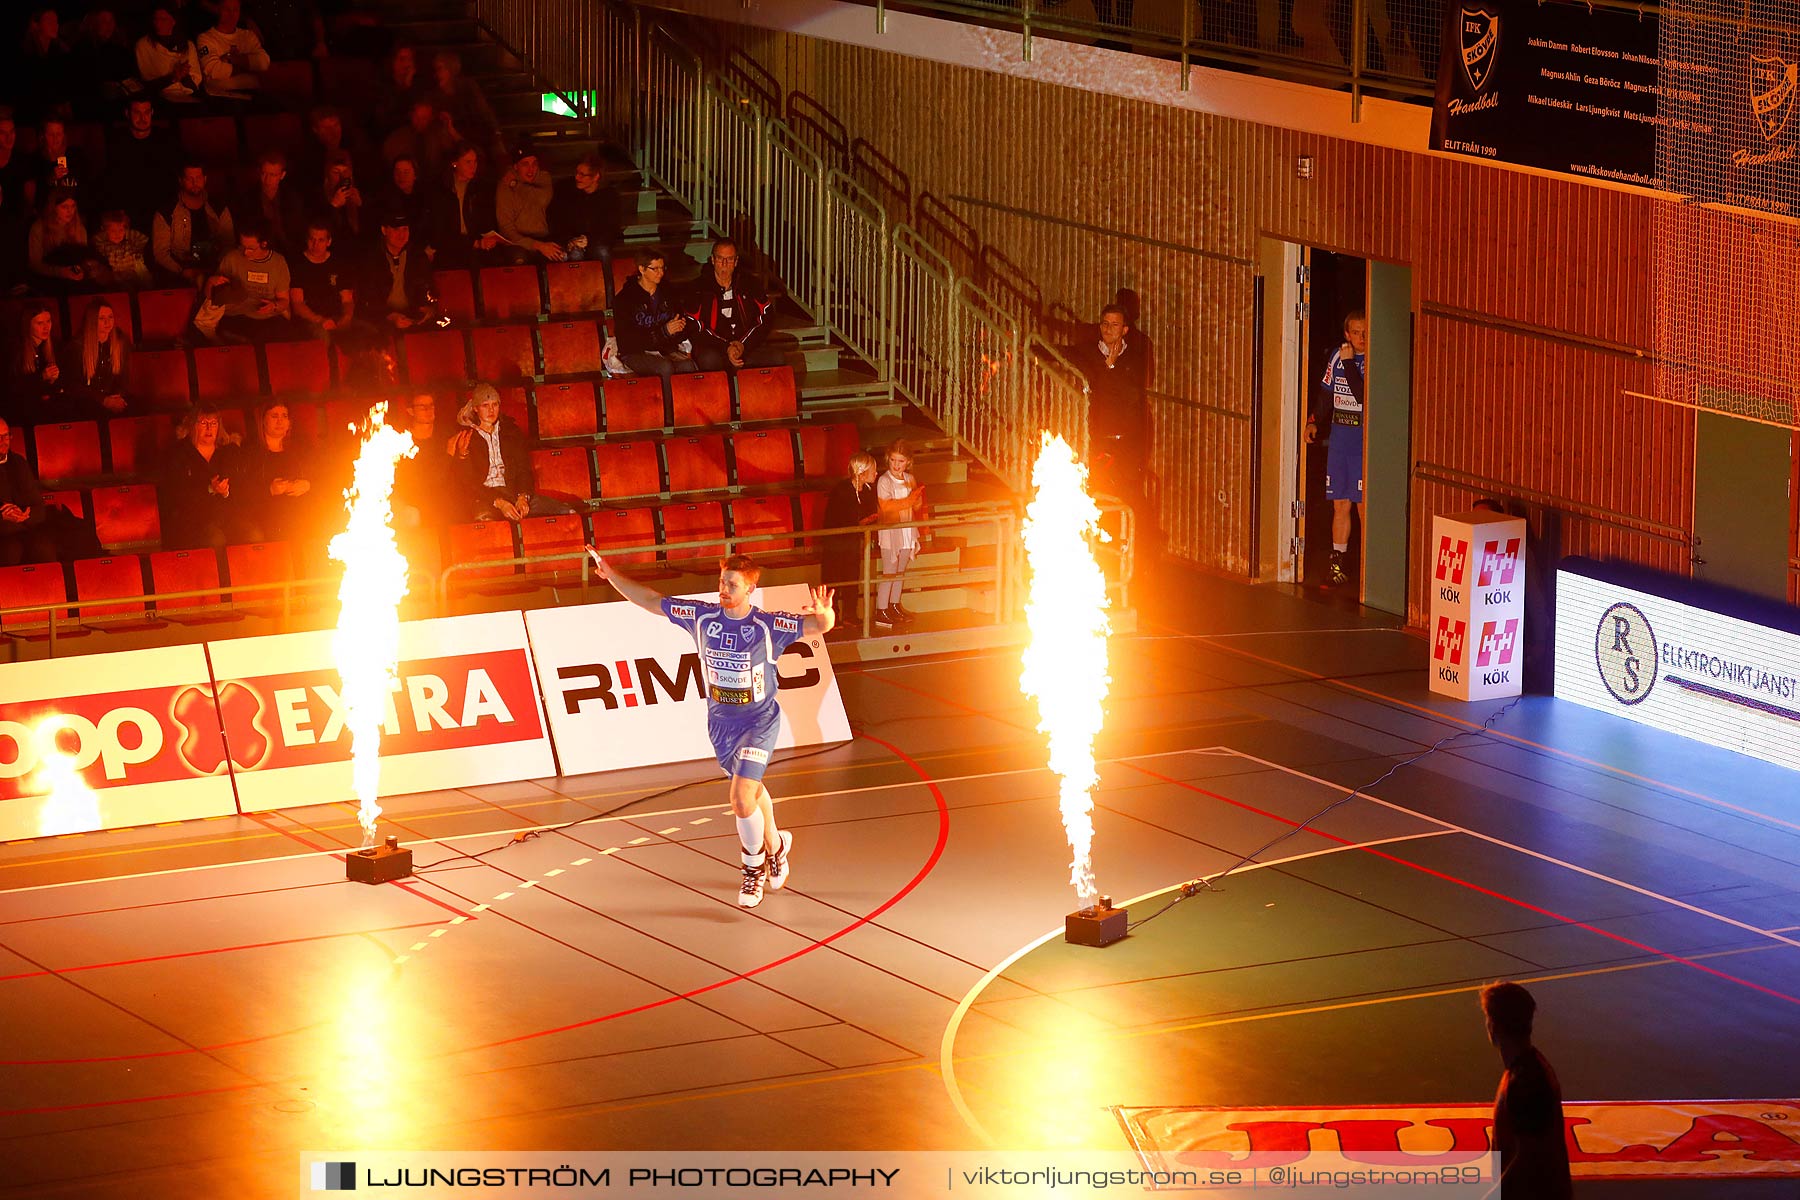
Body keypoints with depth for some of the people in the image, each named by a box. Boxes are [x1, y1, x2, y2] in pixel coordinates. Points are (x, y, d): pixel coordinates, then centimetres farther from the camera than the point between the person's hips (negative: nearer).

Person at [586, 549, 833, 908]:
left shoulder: (768, 626, -18)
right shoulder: (703, 617, -7)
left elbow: (820, 625, -23)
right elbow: (652, 600, 1)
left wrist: (823, 614, -47)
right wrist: (611, 575, -3)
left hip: (758, 721, -5)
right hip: (720, 722, 5)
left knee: (742, 799, -16)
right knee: (752, 791, 21)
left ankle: (754, 867, 8)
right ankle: (775, 846, 45)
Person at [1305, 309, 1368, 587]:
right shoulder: (1337, 356, 9)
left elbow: (1363, 396, -22)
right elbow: (1325, 394, 20)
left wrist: (1348, 362, -18)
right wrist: (1313, 422, 11)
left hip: (1364, 441, -5)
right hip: (1338, 437, 5)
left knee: (1364, 505, -6)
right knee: (1340, 504, 9)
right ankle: (1337, 561, 15)